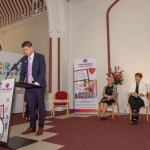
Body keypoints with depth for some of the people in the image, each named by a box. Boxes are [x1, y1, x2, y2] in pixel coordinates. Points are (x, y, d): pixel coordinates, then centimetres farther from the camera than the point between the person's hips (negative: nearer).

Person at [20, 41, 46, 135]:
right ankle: (32, 126, 20)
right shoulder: (24, 59, 12)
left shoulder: (40, 57, -4)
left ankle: (41, 127, 12)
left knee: (41, 106, 3)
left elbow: (42, 72, -12)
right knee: (31, 107, 9)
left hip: (39, 86, -5)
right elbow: (23, 73, 14)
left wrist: (37, 83, -23)